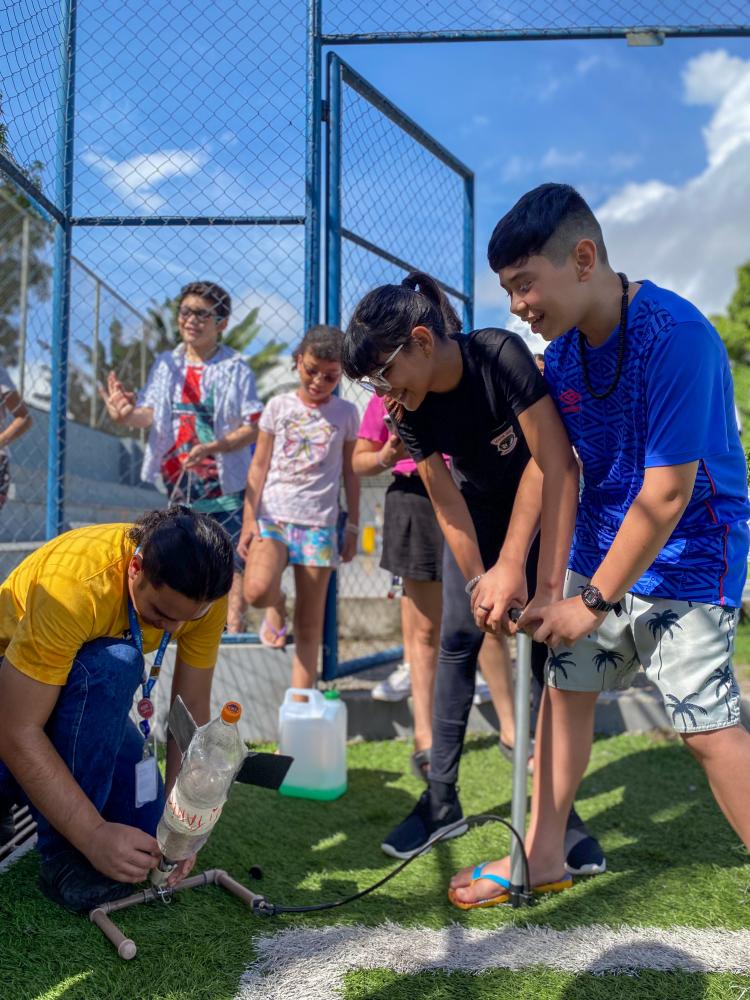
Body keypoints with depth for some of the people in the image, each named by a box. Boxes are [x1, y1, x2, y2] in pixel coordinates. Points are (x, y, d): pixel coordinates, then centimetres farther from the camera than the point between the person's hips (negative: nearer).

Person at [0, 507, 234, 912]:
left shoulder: (202, 592, -21)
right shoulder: (73, 584, -38)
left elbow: (193, 707, -14)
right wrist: (95, 834, -37)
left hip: (93, 692, 5)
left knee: (144, 827, -10)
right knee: (112, 665, -36)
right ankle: (63, 855, -21)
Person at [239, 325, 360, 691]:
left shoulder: (346, 413, 6)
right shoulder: (279, 406, 5)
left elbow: (351, 473, 11)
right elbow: (259, 466, 5)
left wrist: (353, 527, 9)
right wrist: (248, 520, -1)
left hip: (319, 523, 0)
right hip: (273, 514, 0)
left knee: (309, 621, 2)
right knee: (257, 590, -25)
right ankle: (276, 606, 11)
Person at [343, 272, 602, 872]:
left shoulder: (501, 356, -32)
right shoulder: (409, 407, -19)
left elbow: (559, 467, -32)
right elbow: (447, 504, -14)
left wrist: (547, 582, -34)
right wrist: (479, 581, -21)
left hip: (544, 503, -3)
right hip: (479, 507, 4)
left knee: (546, 646, -7)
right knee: (457, 640, -3)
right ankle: (442, 798, 6)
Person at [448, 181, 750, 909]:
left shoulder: (675, 337, -25)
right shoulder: (560, 352, -2)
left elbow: (666, 496, -25)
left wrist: (594, 600, -19)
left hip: (686, 555, -7)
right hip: (602, 547, 7)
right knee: (563, 684, 9)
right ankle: (543, 853, 25)